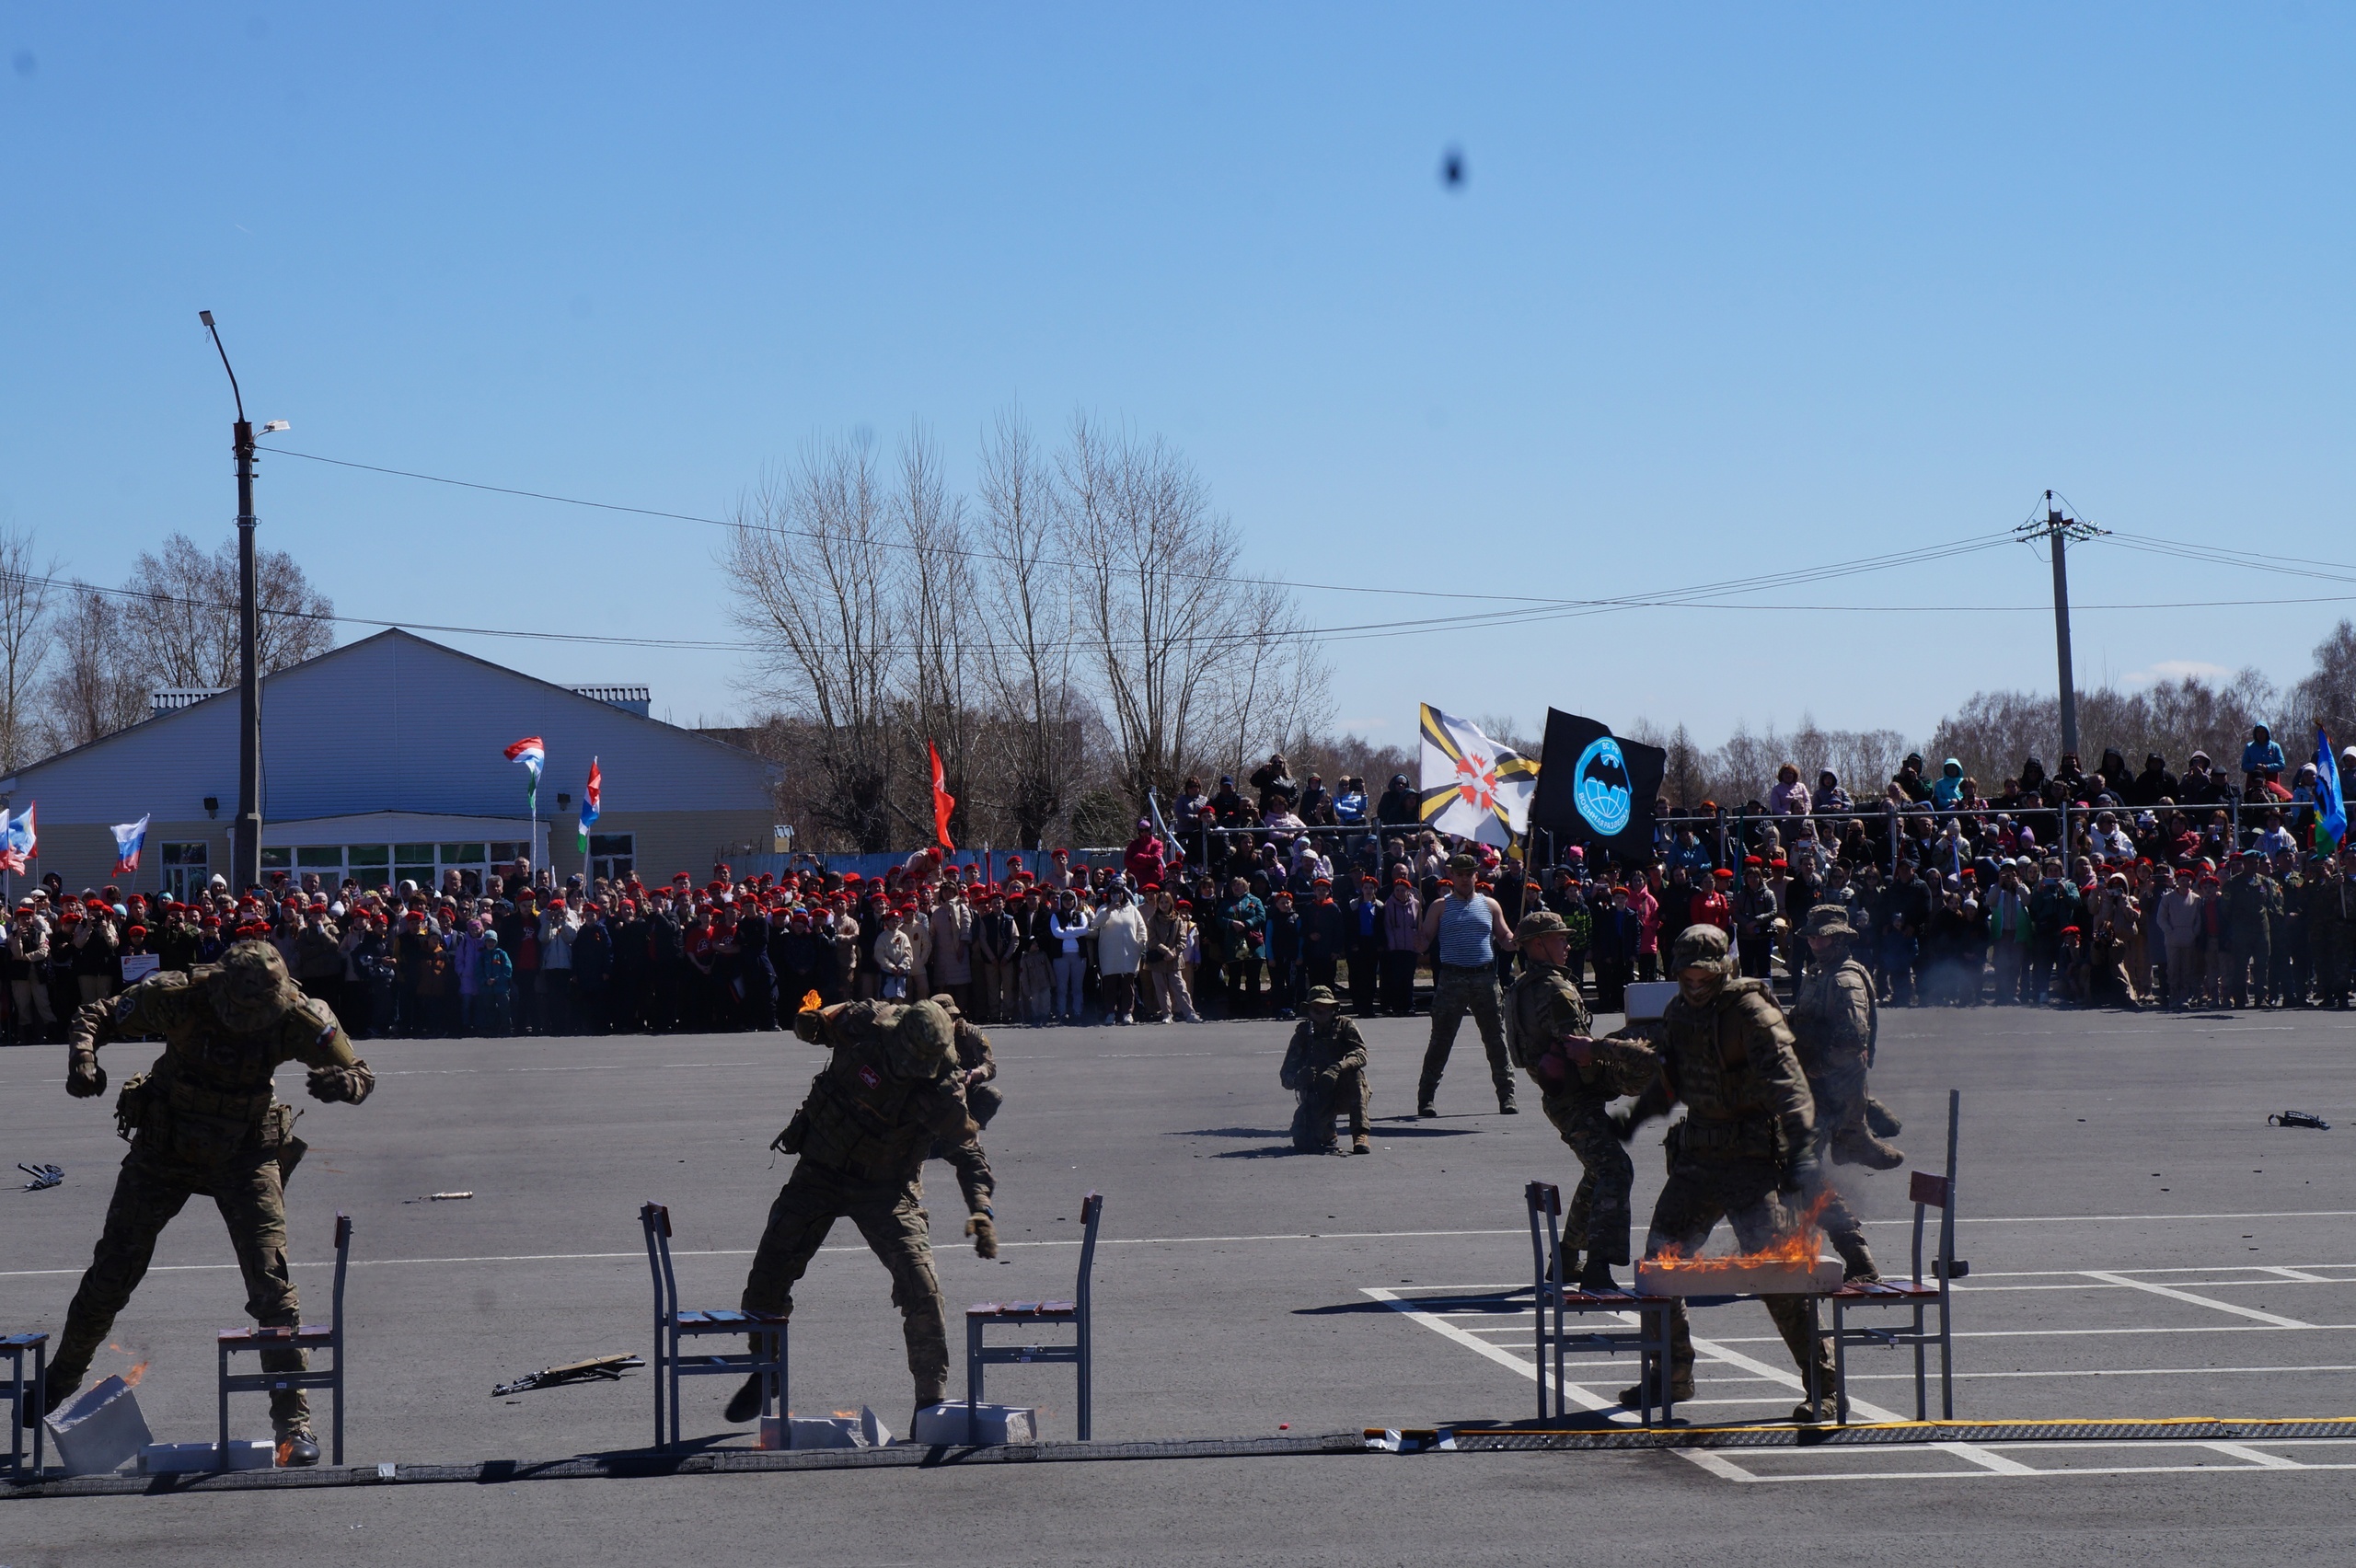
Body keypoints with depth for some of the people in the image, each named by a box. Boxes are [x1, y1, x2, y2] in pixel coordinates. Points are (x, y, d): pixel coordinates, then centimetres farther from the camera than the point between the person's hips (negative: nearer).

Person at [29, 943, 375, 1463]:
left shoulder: (300, 1018, -21)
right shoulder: (180, 996, -23)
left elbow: (361, 1074, -10)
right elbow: (94, 1016, -9)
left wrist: (340, 1084, -35)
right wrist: (83, 1059, -31)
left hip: (245, 1156, -1)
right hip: (164, 1146, 1)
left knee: (272, 1285, -14)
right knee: (111, 1273, 10)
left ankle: (294, 1421, -7)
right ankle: (60, 1382, 35)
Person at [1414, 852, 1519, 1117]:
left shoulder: (1489, 905, 13)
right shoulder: (1441, 907, 7)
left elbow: (1505, 939, 14)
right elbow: (1425, 942, 2)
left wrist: (1516, 941, -8)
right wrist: (1419, 939, -21)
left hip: (1485, 979, 2)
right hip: (1451, 980, -2)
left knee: (1497, 1040, 2)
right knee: (1440, 1041, -3)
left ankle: (1506, 1096, 9)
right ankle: (1426, 1098, 2)